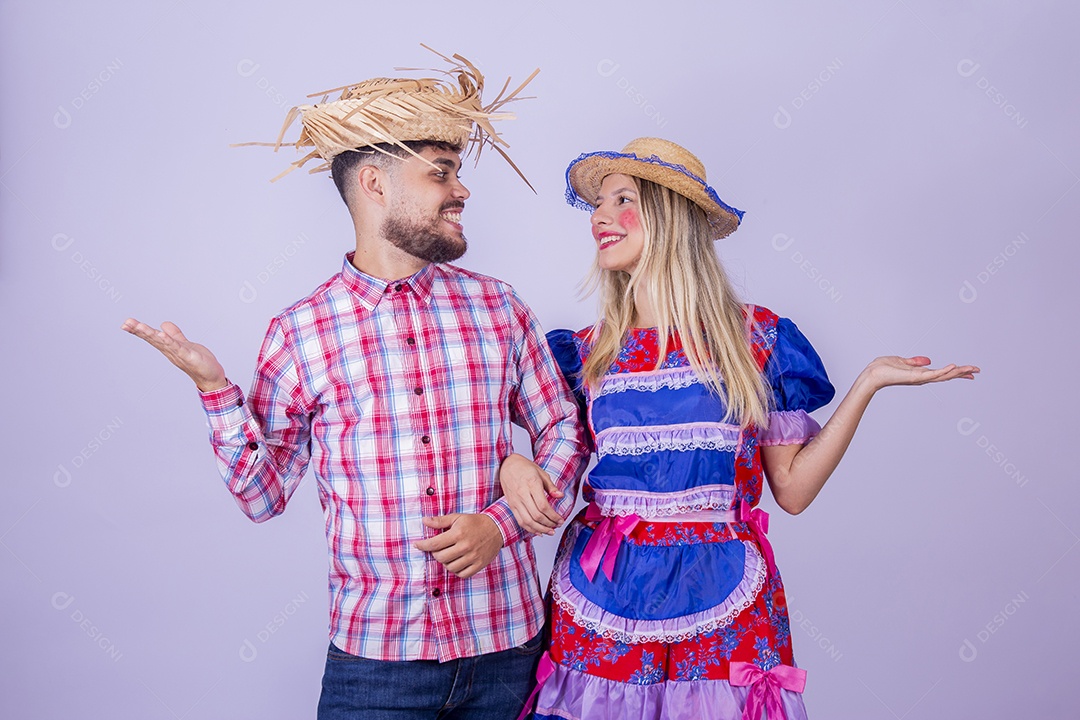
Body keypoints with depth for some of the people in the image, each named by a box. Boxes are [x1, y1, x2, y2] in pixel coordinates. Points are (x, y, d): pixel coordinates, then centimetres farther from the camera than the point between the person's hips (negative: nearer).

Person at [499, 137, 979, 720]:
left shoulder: (756, 338, 1)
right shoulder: (587, 353, 5)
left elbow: (792, 488, -1)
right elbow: (551, 472, 9)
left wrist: (868, 384, -4)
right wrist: (513, 466, -14)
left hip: (721, 605, -1)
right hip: (603, 599, 1)